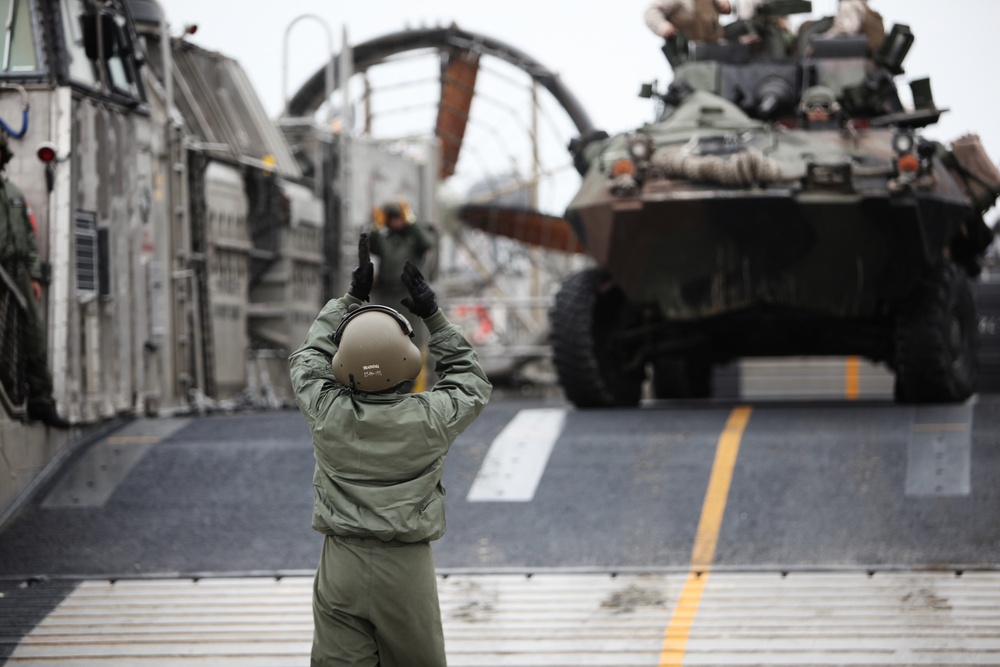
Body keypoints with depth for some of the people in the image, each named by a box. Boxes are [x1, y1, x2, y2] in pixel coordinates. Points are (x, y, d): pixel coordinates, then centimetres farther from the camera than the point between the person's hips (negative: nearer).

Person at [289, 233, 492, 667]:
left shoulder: (327, 414, -7)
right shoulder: (427, 419, -10)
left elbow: (309, 355, 14)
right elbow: (473, 385, 12)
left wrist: (353, 295, 19)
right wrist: (432, 315, 12)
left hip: (341, 567, 1)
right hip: (407, 568, 0)